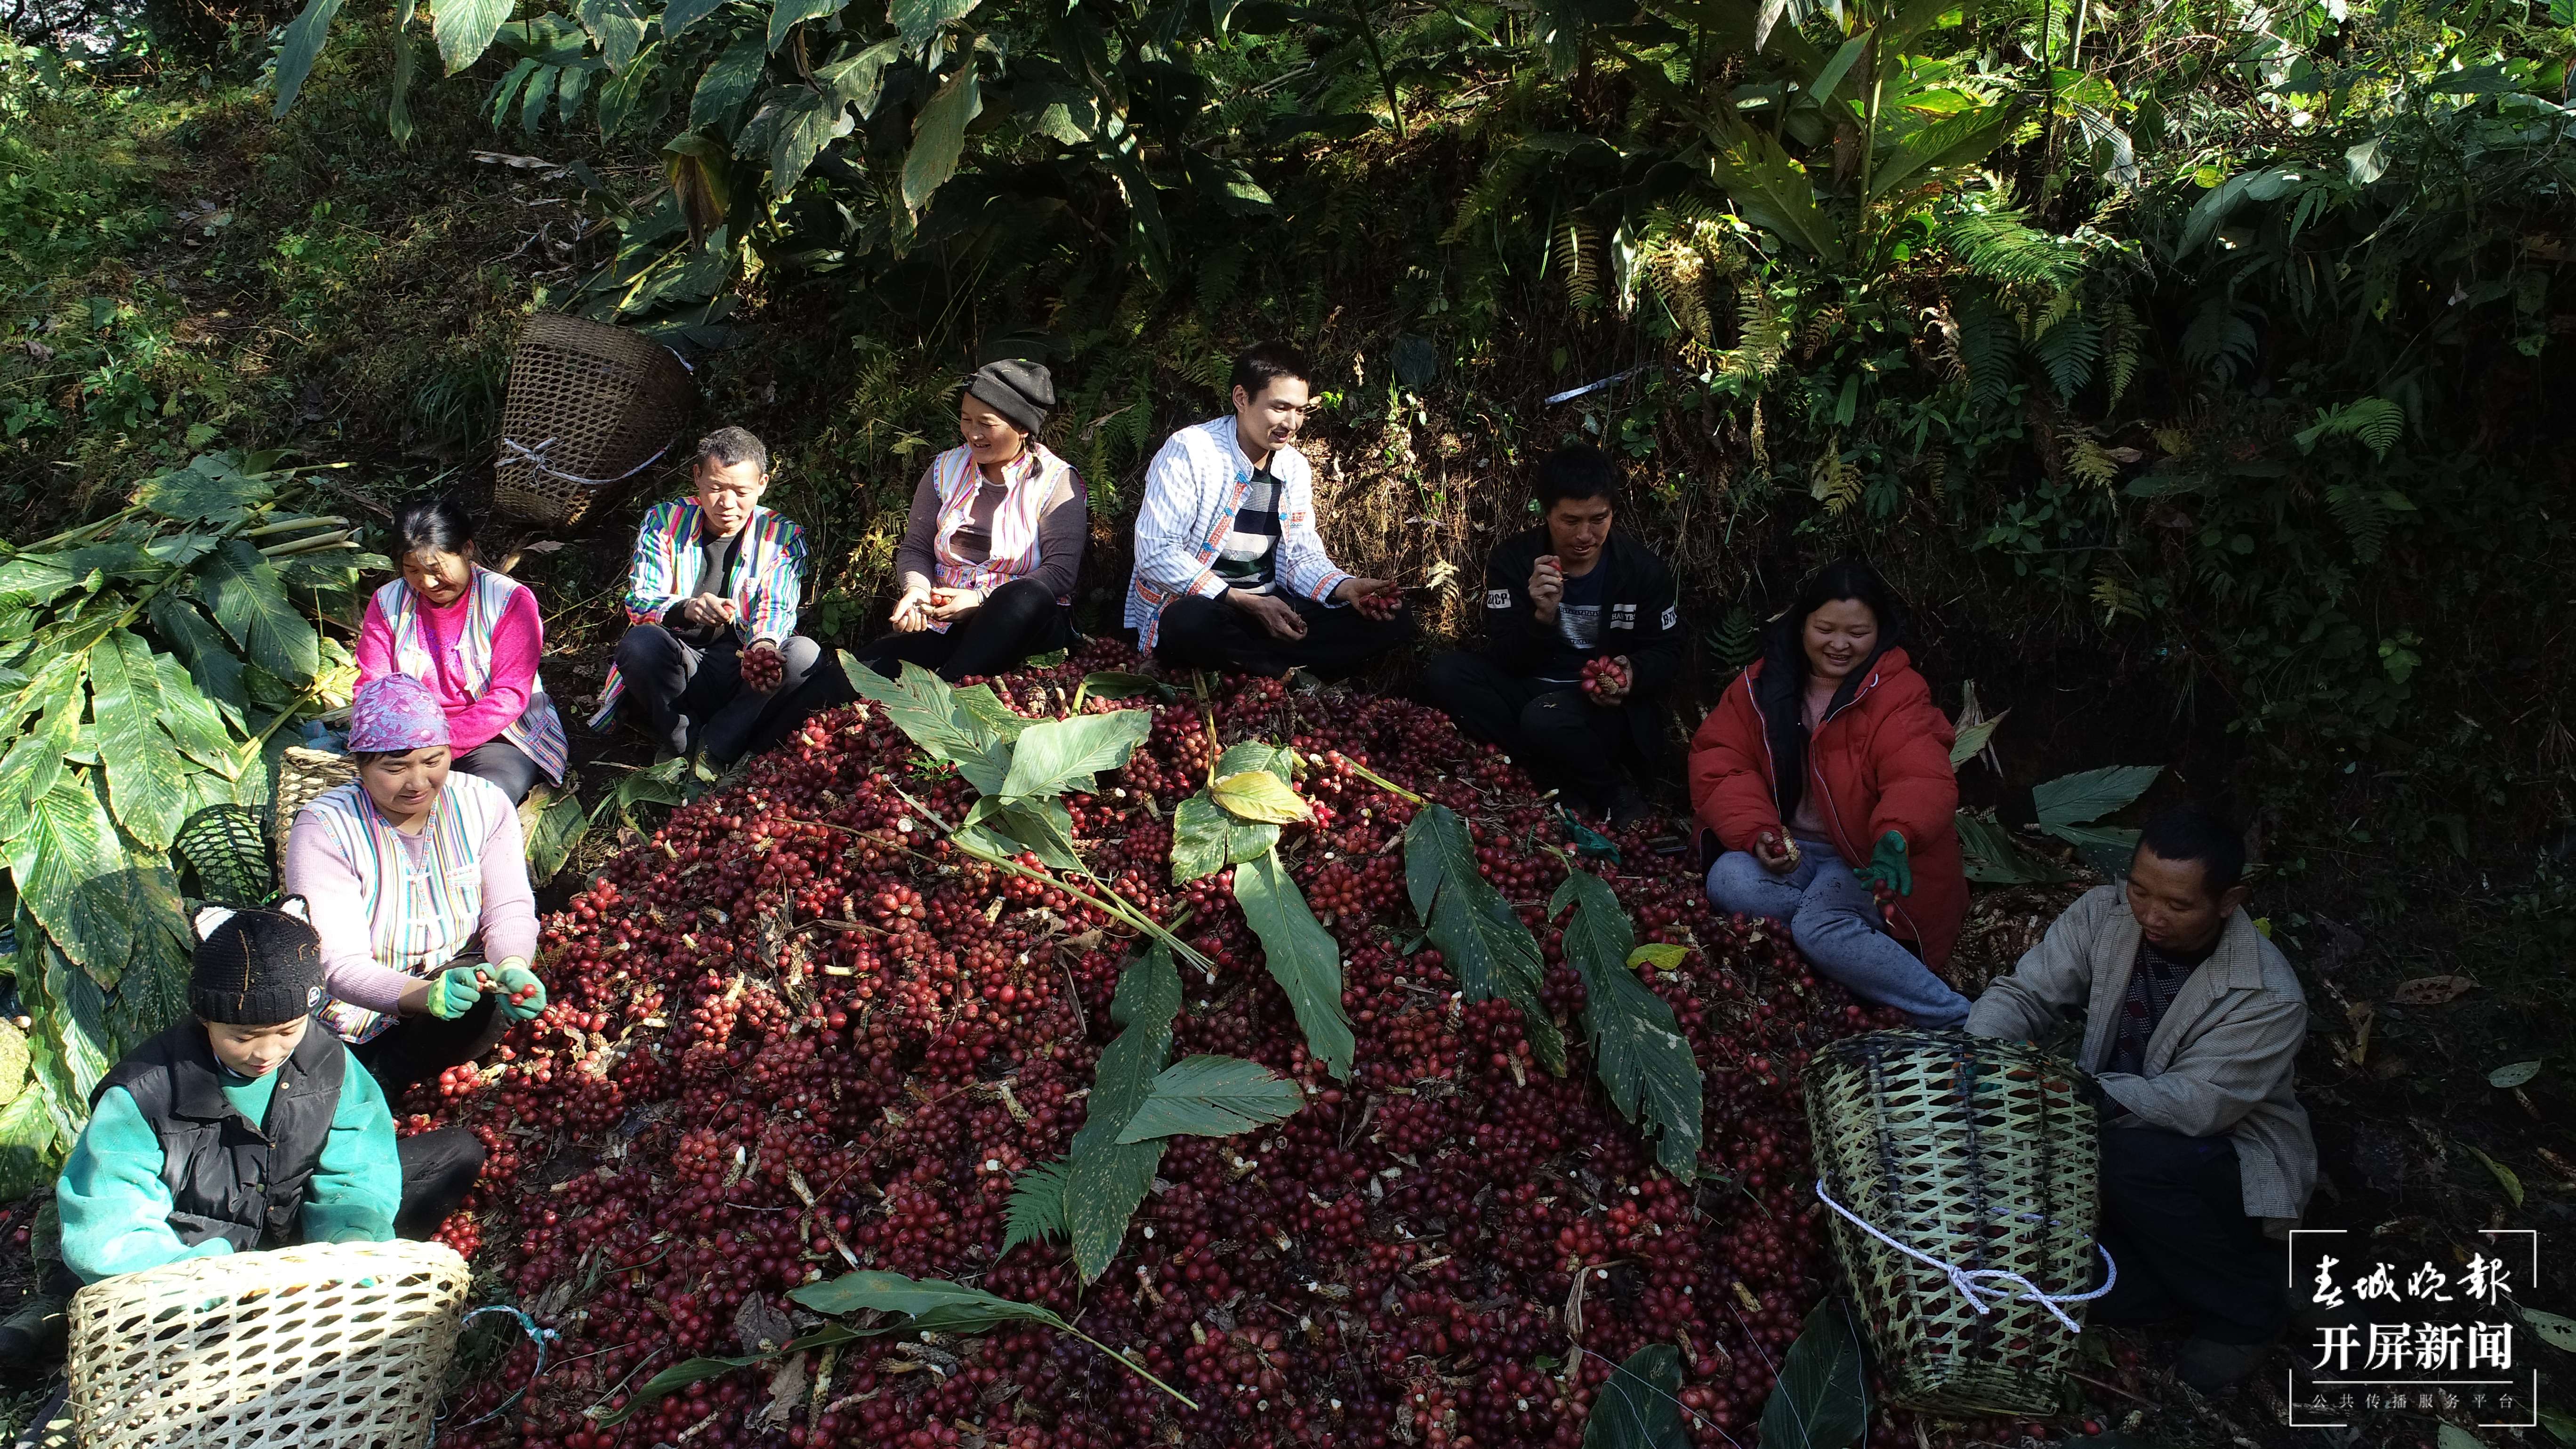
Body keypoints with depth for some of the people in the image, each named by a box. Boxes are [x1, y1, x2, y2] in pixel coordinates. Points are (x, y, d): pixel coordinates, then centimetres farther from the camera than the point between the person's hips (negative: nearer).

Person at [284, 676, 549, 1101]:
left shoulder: (485, 804, -4)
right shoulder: (325, 830, -15)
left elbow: (510, 910, -10)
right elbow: (340, 965, -23)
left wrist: (512, 966, -35)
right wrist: (426, 994, -43)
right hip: (358, 1015, -4)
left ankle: (383, 1081, -10)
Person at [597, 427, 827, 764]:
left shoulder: (784, 537, 2)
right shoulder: (664, 521, 2)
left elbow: (776, 609, -6)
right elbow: (638, 601, -6)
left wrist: (765, 646, -32)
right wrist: (686, 610, -30)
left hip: (743, 665, 1)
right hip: (679, 667, 0)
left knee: (805, 654, -30)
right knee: (640, 644, -33)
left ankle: (714, 751, -26)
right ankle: (685, 746, -19)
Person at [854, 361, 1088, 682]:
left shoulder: (1056, 481, -3)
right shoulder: (946, 469, 11)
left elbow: (1060, 571, -13)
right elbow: (915, 549, 14)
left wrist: (981, 600, -20)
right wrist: (916, 590, -10)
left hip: (1025, 624, -2)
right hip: (943, 627, 2)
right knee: (859, 673, -25)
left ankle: (947, 687, -35)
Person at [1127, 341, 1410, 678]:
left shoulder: (1295, 467, 9)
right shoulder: (1189, 451, -12)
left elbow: (1302, 557, 10)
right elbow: (1156, 554, -18)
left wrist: (1347, 588, -13)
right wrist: (1247, 603, -23)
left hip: (1270, 607, 6)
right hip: (1194, 604, -6)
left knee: (1394, 622, -9)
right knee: (1191, 624, -43)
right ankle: (1294, 676, -18)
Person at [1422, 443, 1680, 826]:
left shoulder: (1645, 570, -6)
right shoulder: (1512, 560, -6)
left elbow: (1665, 654, 2)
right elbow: (1504, 661, -10)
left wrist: (1634, 675, -23)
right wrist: (1542, 616, -30)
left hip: (1607, 706, -4)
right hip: (1530, 690, 4)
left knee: (1545, 719, -38)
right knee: (1443, 675, -21)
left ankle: (1611, 791, -7)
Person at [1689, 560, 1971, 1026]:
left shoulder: (1897, 694, -10)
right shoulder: (1762, 684, 3)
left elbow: (1923, 781, -24)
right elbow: (1717, 763, -1)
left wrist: (1897, 837, -46)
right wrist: (1759, 833, -18)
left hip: (1866, 859, -4)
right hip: (1789, 851, 5)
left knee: (1820, 929, -33)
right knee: (1728, 881, -28)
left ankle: (1959, 1025, -23)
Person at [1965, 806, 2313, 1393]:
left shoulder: (2268, 998, -25)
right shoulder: (2103, 915, -12)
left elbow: (2192, 1105, -30)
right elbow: (2022, 994, -11)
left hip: (2233, 1157, -3)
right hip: (2116, 1132, 4)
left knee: (2130, 1160, -34)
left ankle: (2246, 1305, -8)